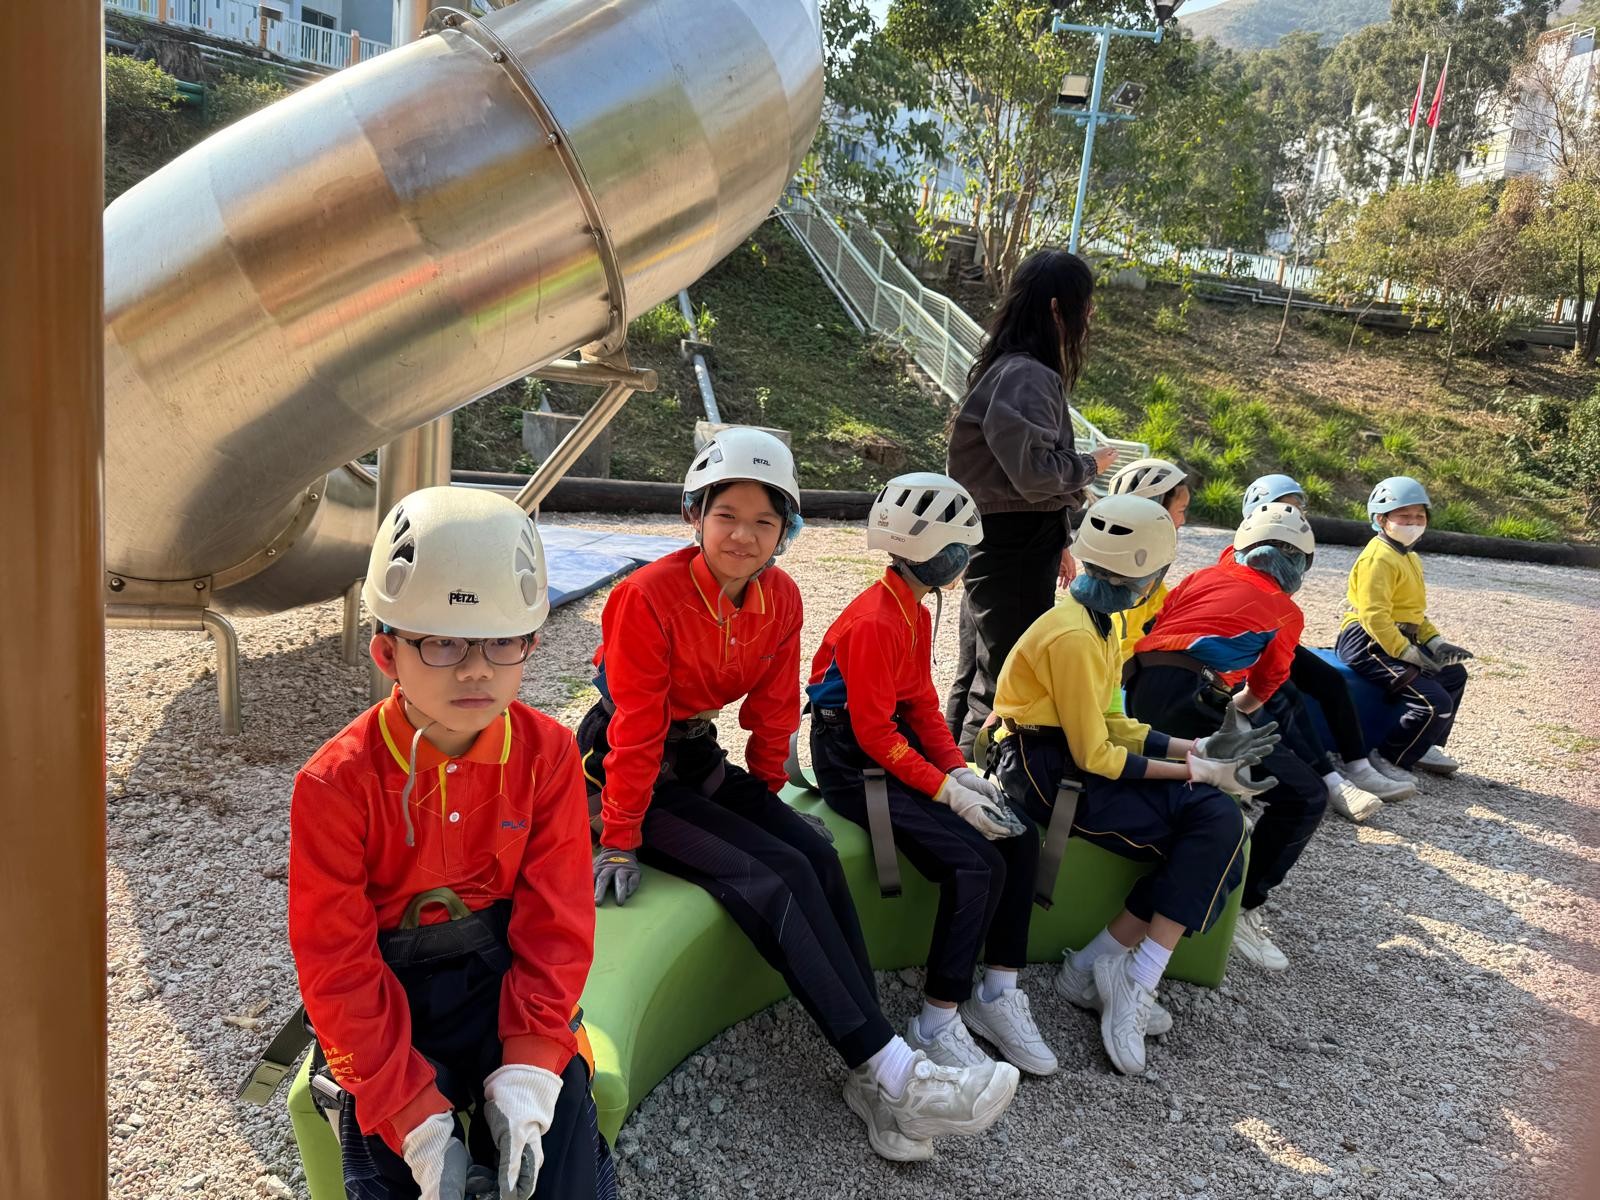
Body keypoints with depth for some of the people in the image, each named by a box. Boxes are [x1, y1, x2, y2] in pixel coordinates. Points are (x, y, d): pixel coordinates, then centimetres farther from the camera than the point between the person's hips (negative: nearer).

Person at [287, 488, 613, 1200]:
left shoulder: (547, 754, -11)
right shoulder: (337, 784, -18)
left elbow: (555, 921, -9)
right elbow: (338, 968, -15)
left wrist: (527, 1071, -20)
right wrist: (417, 1119, -20)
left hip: (505, 972, 1)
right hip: (387, 988, -1)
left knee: (560, 1115, -14)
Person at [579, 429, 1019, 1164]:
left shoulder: (781, 601, -4)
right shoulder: (650, 597, -22)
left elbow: (773, 709, 7)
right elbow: (636, 728, -20)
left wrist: (767, 797, 10)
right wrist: (620, 841, -15)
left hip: (700, 758, 6)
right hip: (624, 769, -6)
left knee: (817, 859, -17)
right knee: (775, 877, -24)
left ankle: (874, 1078, -15)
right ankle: (889, 1070, -23)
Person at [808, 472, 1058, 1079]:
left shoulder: (914, 613, 10)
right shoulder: (874, 622, -20)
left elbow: (921, 703, 10)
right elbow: (874, 734, -21)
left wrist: (961, 771, -3)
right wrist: (948, 791, -22)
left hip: (898, 744, 9)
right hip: (853, 762, -9)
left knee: (1020, 837, -3)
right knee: (976, 864, -22)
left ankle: (999, 993, 7)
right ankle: (937, 1023, -9)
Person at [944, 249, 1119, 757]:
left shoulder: (1008, 369, 14)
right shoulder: (1026, 377, -18)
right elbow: (1037, 473, -24)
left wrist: (1056, 545, 18)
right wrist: (1091, 465, -4)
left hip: (1001, 545, 10)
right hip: (1015, 551, -10)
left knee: (976, 675, 18)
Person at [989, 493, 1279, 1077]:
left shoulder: (1096, 622, 9)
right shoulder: (1073, 636, -21)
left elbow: (1108, 722, 12)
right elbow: (1095, 755, -19)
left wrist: (1195, 750, 4)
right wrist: (1197, 773, -13)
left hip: (1075, 752, 9)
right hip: (1044, 771, -9)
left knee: (1218, 821, -5)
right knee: (1212, 827, -13)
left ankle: (1096, 964, -1)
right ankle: (1135, 982, -4)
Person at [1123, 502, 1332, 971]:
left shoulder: (1204, 576, 27)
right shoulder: (1286, 613, 17)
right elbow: (1259, 693, 25)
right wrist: (1231, 709, 46)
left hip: (1139, 689, 7)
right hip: (1187, 699, -7)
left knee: (1279, 722, 31)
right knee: (1304, 797, 3)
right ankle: (1242, 907, 2)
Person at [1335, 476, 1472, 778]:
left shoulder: (1409, 558, 19)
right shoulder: (1378, 558, -16)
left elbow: (1414, 614, 24)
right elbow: (1374, 616, -25)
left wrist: (1437, 643, 9)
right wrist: (1411, 655, -24)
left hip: (1398, 640, 11)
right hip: (1368, 643, -11)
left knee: (1453, 673, 24)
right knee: (1436, 704, -18)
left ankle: (1426, 747, 29)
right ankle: (1386, 761, -7)